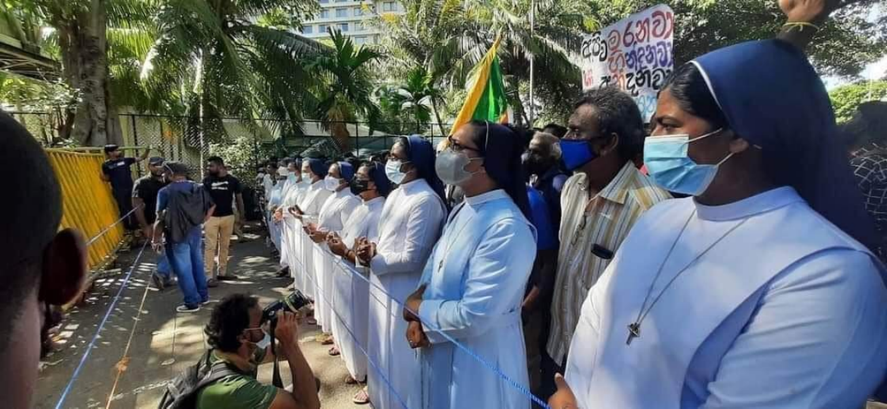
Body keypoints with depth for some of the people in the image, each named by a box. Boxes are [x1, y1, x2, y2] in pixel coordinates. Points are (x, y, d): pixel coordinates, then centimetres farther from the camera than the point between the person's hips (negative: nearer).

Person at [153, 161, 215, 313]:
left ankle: (192, 302, 12)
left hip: (177, 235, -6)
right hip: (195, 232, 6)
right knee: (197, 264, 19)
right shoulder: (198, 188, 3)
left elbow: (161, 218, -16)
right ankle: (203, 295, 29)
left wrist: (156, 239, -7)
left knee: (183, 270, 5)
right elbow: (212, 205, 11)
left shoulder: (166, 192, -16)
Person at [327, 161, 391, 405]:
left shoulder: (380, 212, -21)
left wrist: (344, 252, -25)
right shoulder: (361, 208, 9)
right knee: (350, 327, 20)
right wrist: (339, 241, 2)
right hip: (347, 276, 9)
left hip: (361, 281, -9)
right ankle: (358, 371, 39)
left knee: (363, 330, 4)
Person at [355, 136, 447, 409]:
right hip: (384, 284, 9)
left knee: (400, 354, 8)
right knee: (384, 347, 24)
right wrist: (373, 248, -4)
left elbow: (412, 258, -23)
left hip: (404, 291, -9)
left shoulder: (425, 200, -22)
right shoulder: (398, 192, 8)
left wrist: (374, 261, -11)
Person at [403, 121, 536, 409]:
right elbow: (434, 265, 8)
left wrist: (417, 308, -13)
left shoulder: (507, 230, -27)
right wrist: (418, 320, -9)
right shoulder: (462, 210, 2)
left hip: (478, 359, -8)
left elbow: (473, 316, -29)